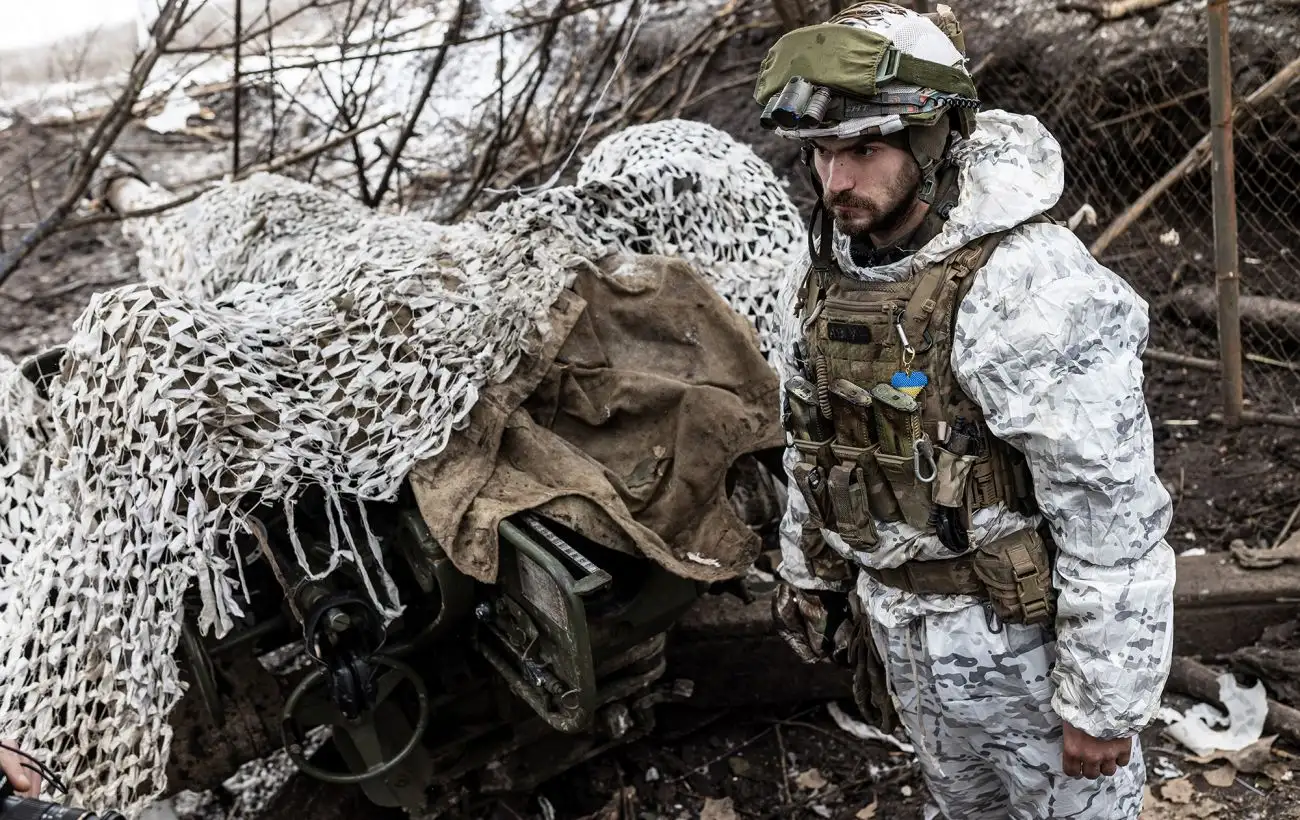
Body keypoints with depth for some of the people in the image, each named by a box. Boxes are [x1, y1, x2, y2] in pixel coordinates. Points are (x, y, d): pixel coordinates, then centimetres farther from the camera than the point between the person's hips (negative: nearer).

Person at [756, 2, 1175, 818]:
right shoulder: (820, 278, -3)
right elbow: (811, 449, 11)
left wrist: (1104, 705, -19)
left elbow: (1115, 517, -24)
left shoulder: (1031, 286, -27)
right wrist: (810, 585, 16)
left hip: (1030, 637, -6)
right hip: (901, 624, 7)